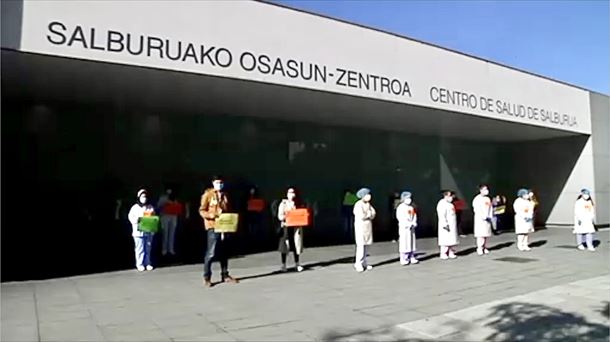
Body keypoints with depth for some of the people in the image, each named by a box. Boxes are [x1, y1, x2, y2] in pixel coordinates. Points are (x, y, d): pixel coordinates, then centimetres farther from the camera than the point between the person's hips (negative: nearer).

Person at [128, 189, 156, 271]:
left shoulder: (151, 207, 10)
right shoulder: (135, 207, 1)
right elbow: (130, 217, 1)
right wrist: (136, 220, -18)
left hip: (149, 231, 3)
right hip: (139, 231, -3)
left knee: (148, 248, 7)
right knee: (140, 249, -3)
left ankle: (147, 263, 16)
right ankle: (140, 264, 5)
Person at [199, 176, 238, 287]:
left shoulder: (224, 195, 14)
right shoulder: (208, 194, -2)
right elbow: (202, 211, -5)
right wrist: (213, 215, -21)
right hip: (213, 226, -5)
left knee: (224, 252, 12)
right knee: (211, 253, -7)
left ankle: (225, 275, 20)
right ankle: (206, 278, 0)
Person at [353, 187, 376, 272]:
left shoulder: (368, 204, 12)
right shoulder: (358, 205, -12)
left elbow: (373, 214, 4)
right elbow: (361, 216, -21)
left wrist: (367, 214, -13)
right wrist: (369, 214, -6)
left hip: (368, 227, 7)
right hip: (360, 227, -7)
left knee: (366, 245, 5)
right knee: (361, 245, -10)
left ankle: (363, 263, 11)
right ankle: (358, 264, -7)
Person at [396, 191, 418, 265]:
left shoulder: (412, 207, 13)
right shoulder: (400, 207, -8)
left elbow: (414, 215, 13)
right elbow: (399, 217, -15)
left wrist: (414, 223, -5)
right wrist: (407, 224, -18)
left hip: (411, 227, 7)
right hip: (404, 227, -7)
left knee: (412, 242, 8)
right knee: (404, 243, -6)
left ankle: (412, 257, 14)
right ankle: (403, 259, -4)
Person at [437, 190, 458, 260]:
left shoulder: (449, 204, 17)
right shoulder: (442, 204, -14)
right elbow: (442, 215, -20)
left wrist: (455, 225, 19)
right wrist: (445, 225, -24)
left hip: (452, 226, 10)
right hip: (446, 226, -9)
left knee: (452, 240, 10)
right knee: (445, 240, -7)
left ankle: (451, 253, 16)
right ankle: (443, 254, -1)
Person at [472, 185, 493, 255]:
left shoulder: (488, 199, 16)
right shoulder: (477, 199, -7)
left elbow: (490, 208, 19)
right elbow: (476, 210, -13)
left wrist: (490, 217, 5)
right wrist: (483, 217, -16)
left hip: (487, 219, 7)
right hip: (480, 219, -7)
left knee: (487, 234, 5)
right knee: (480, 234, -10)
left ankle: (485, 247, 13)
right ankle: (479, 248, -7)